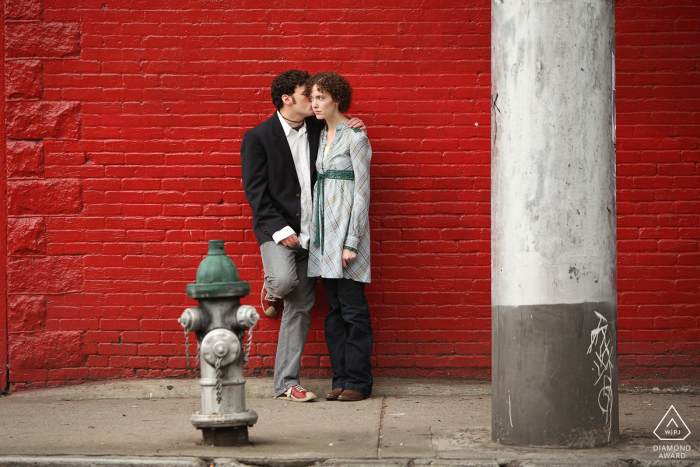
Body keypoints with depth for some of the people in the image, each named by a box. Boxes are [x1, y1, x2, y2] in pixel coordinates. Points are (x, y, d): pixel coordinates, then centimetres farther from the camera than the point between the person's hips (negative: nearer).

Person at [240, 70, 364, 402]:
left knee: (300, 308, 3)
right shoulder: (257, 138, -4)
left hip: (308, 232, 5)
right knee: (285, 279, -31)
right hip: (276, 229, -5)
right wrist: (279, 229, -17)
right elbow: (254, 190, -8)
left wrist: (355, 131, 2)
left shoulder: (317, 129, 9)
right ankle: (271, 289, 9)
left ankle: (286, 384, 8)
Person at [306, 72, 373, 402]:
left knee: (352, 307, -5)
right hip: (324, 227, 8)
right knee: (335, 309, 8)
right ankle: (341, 379, 11)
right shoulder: (322, 136, 15)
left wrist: (352, 241, -17)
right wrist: (314, 234, 14)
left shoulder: (355, 137, -8)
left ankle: (357, 381, 0)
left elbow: (362, 192, -12)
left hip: (347, 224, -8)